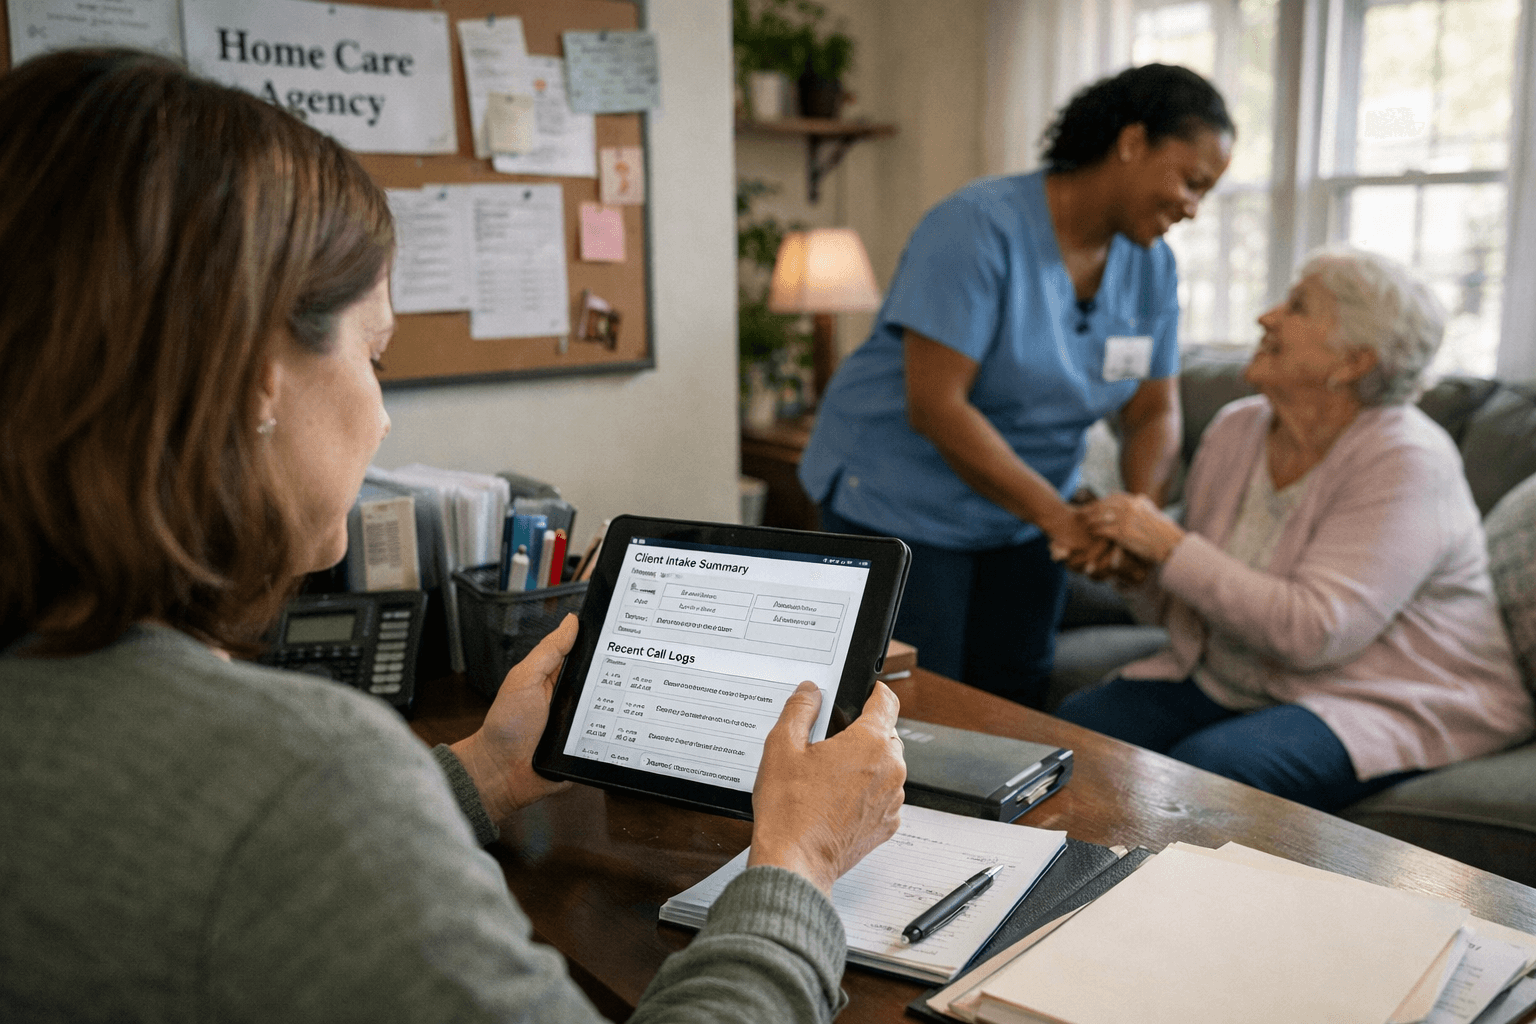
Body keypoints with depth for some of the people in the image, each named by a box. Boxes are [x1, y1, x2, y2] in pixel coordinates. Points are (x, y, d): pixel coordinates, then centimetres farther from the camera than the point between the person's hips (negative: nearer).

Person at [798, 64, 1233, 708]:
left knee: (1017, 705, 10)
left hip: (1023, 513, 7)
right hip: (898, 502, -6)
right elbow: (934, 406, -27)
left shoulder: (1150, 265, 0)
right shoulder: (982, 229, -22)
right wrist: (1058, 516, -27)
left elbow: (1154, 413, 2)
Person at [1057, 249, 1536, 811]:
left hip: (1384, 702, -6)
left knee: (1204, 768, -32)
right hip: (1228, 682, 7)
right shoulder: (1235, 429, 3)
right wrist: (1128, 560, -11)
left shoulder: (1405, 463, -18)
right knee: (1077, 721, -16)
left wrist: (1169, 545, -25)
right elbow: (1183, 600, 11)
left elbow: (1312, 632, -28)